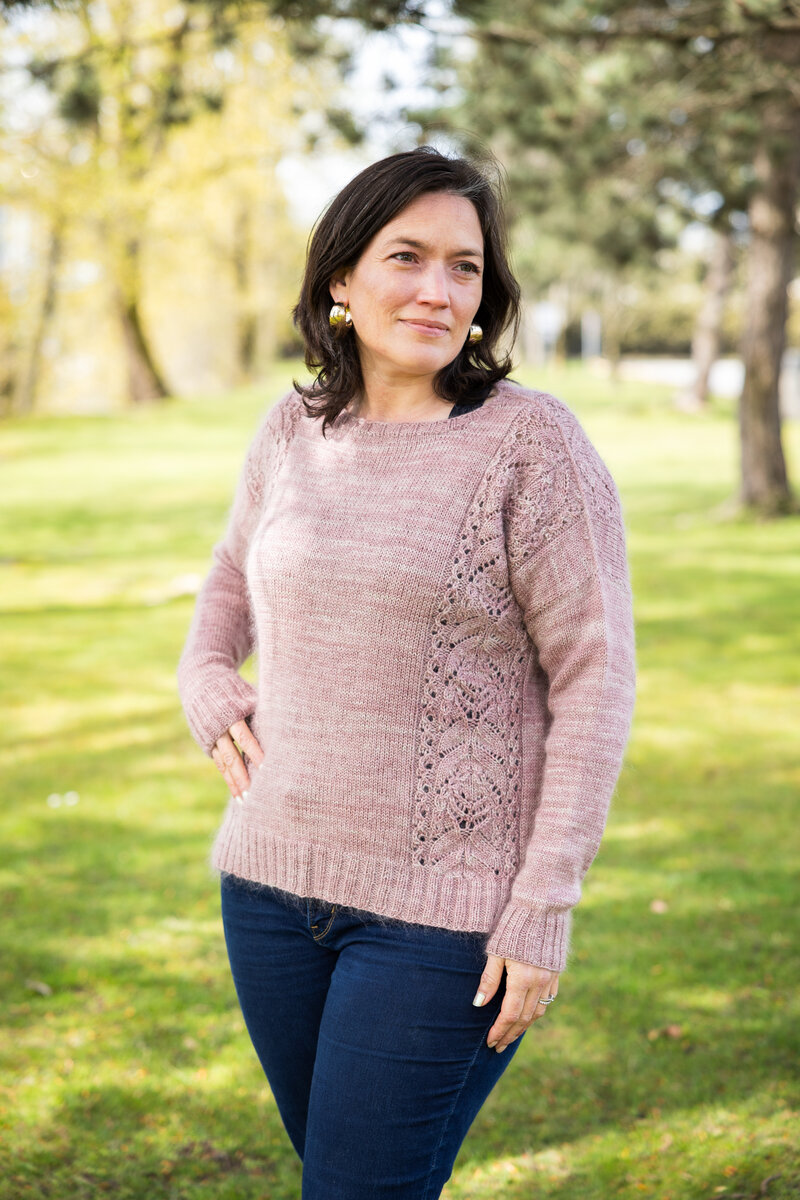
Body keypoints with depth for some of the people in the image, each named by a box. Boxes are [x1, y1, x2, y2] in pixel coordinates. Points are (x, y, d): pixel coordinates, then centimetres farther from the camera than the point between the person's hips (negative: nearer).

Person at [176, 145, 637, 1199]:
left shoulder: (532, 442, -10)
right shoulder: (294, 430, 5)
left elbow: (596, 678, -11)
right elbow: (234, 577, 25)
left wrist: (545, 909, -14)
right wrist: (208, 693, 6)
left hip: (446, 910, -5)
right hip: (275, 878, 6)